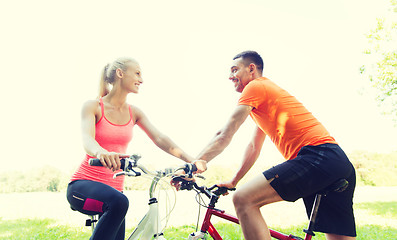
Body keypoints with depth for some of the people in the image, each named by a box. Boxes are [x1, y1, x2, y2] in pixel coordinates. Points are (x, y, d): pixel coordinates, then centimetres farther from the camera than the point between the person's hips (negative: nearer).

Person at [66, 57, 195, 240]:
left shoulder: (134, 113, 7)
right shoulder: (93, 106, -6)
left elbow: (160, 139, -5)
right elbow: (87, 139, -24)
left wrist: (190, 160, -21)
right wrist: (101, 152, -49)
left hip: (114, 188, 5)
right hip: (83, 184, -5)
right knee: (118, 202, -35)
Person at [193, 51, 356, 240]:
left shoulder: (255, 86, 4)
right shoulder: (267, 91, 32)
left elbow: (225, 135, -4)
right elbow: (254, 147, 33)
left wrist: (197, 162, -1)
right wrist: (233, 181, 33)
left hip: (317, 157, -10)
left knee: (243, 199, -18)